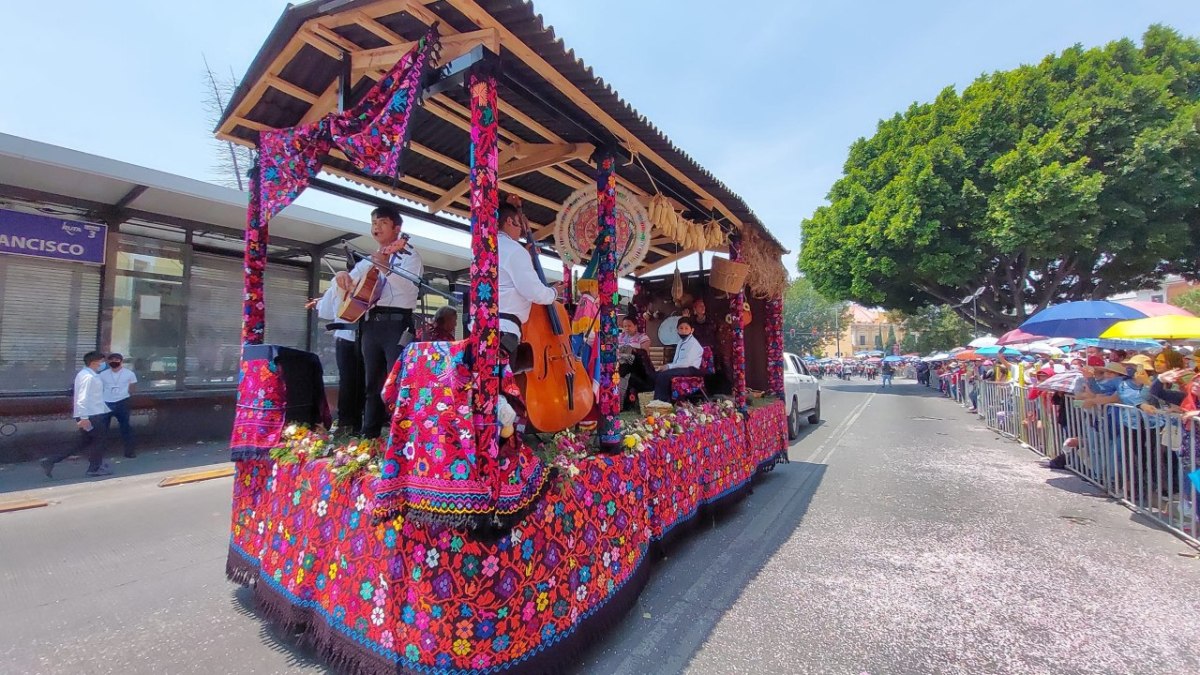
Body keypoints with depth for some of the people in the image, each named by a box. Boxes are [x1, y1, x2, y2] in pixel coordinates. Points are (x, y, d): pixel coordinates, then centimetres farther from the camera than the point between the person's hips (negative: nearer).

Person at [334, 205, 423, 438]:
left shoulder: (410, 255, 3)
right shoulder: (369, 260, 22)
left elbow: (405, 284, -16)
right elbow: (349, 282, 26)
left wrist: (384, 264, -29)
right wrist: (343, 276, 4)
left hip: (397, 323, -6)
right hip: (370, 323, 7)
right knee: (372, 383, 11)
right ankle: (370, 435, 19)